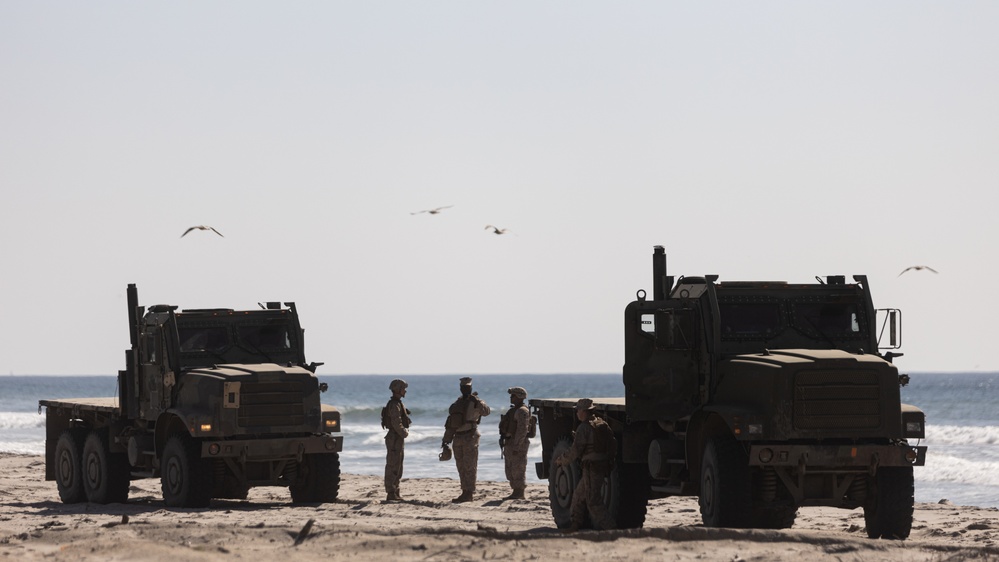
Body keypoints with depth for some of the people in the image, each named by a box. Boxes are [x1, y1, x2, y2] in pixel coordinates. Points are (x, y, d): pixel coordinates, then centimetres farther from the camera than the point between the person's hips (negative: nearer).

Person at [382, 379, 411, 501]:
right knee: (393, 467, -9)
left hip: (398, 439, 11)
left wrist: (405, 431, 9)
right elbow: (396, 423, -24)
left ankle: (395, 493, 20)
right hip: (395, 439, -11)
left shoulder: (397, 404, 17)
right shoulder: (394, 405, -16)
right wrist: (404, 433, -12)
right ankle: (391, 494, -9)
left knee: (397, 467, 15)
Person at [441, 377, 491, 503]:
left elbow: (486, 411, -20)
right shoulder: (457, 404, 18)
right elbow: (450, 424, 21)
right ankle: (465, 492, 15)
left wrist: (477, 401, -32)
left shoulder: (476, 402, -2)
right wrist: (446, 441, 18)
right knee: (461, 467, 9)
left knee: (469, 466, -7)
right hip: (458, 438, 7)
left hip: (470, 437, -7)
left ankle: (469, 493, -5)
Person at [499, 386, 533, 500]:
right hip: (509, 442, 11)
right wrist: (506, 444, 19)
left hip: (518, 443, -11)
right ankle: (516, 492, 18)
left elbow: (522, 430, -22)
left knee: (518, 469, -7)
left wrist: (516, 446, -25)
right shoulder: (514, 410, 18)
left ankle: (520, 493, -5)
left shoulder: (522, 411, -15)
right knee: (510, 469, 13)